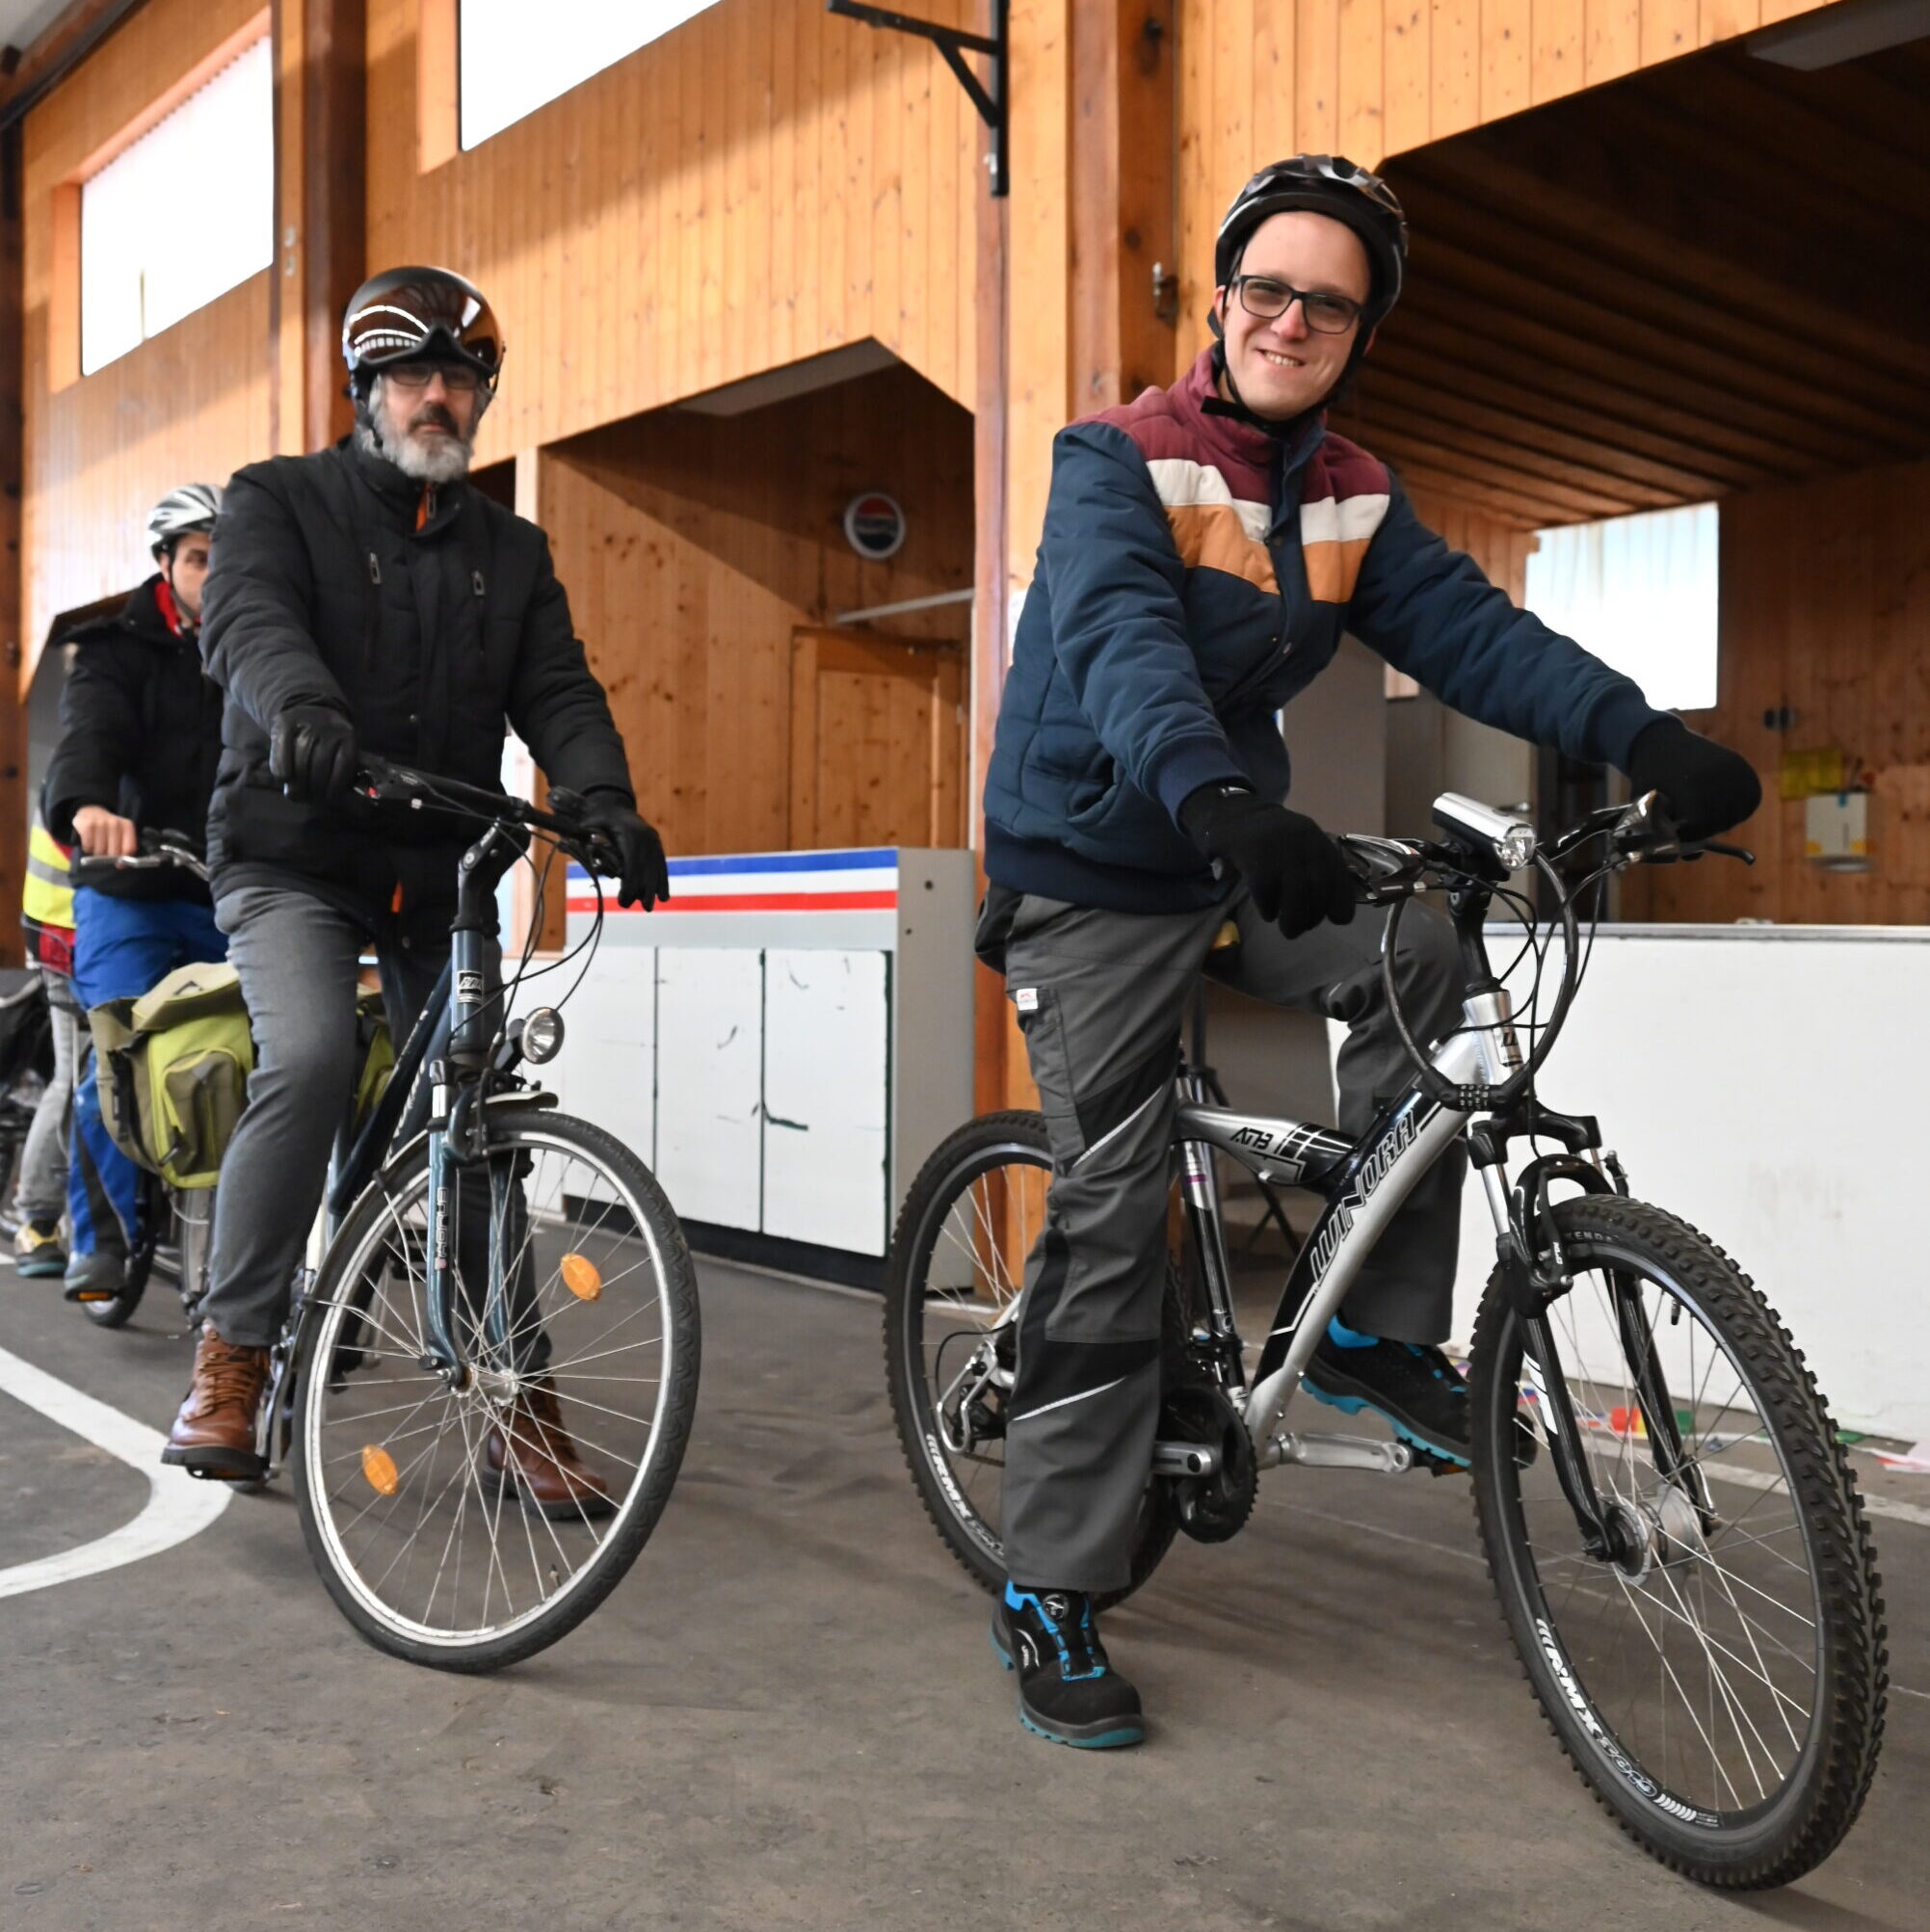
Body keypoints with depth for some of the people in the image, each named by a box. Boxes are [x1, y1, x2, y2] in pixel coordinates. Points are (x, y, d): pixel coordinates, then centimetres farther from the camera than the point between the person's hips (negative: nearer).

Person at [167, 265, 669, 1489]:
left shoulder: (511, 552, 13)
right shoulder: (281, 502, 3)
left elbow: (557, 689, 0)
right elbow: (250, 622, -17)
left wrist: (606, 798, -21)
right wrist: (301, 706, -41)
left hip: (438, 873, 4)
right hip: (296, 857, -3)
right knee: (309, 1058, -27)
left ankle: (513, 1395, 9)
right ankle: (235, 1354, -12)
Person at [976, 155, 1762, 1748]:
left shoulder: (1353, 498, 4)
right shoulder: (1120, 460, -12)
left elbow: (1469, 630, -10)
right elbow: (1122, 639, -31)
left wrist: (1642, 736, -27)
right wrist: (1214, 796, -51)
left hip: (1234, 862, 6)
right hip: (1091, 876, -5)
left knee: (1420, 961, -20)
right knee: (1115, 1213, -8)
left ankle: (1378, 1332, -2)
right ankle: (1050, 1599, 3)